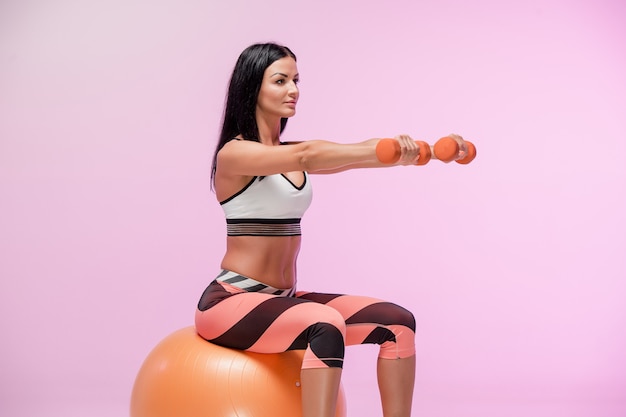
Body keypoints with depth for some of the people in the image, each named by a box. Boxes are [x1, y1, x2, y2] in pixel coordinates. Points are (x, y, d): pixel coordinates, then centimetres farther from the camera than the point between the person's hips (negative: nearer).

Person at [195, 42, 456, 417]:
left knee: (397, 322, -7)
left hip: (281, 299, 8)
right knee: (326, 324, -36)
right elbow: (306, 156, -31)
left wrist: (415, 150, -23)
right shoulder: (234, 154, -12)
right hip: (231, 301, -8)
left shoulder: (290, 153, 13)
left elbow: (351, 154, -5)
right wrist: (387, 153, -44)